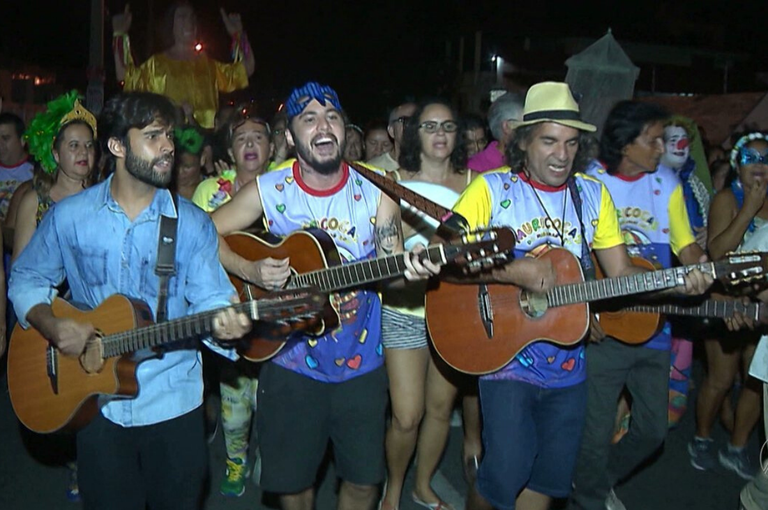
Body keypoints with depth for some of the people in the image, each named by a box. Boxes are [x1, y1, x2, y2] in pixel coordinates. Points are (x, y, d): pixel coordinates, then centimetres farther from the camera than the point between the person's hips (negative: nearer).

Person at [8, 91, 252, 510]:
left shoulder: (192, 223, -4)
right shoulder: (69, 216, -2)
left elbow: (209, 299, -6)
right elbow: (26, 279, 8)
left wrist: (221, 322, -29)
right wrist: (51, 325, -10)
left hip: (174, 404, 0)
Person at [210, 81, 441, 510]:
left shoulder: (375, 194, -5)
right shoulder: (267, 191, -7)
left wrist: (410, 268, -26)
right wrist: (250, 271, -19)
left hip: (361, 363, 1)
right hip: (290, 362, 0)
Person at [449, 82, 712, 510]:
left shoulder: (593, 194, 6)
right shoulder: (491, 189, -9)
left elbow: (621, 273, 7)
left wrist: (680, 283, -10)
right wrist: (511, 271, -25)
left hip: (568, 364, 5)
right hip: (506, 358, -4)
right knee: (507, 475, -9)